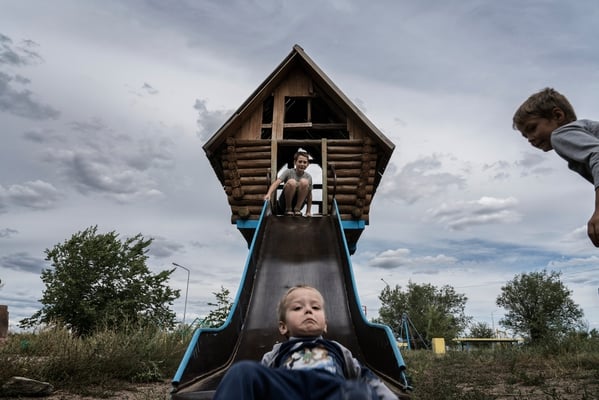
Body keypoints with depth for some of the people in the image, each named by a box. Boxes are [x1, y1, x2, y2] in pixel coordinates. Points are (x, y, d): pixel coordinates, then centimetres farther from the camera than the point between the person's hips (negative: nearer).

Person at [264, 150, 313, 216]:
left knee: (304, 181, -24)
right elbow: (276, 182, -24)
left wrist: (308, 212, 0)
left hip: (299, 203, 2)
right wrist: (268, 194, -43)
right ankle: (288, 209, -13)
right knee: (291, 182, -31)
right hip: (284, 202, -2)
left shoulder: (308, 177, -2)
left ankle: (297, 209, -14)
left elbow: (309, 195, 3)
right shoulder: (288, 172, -10)